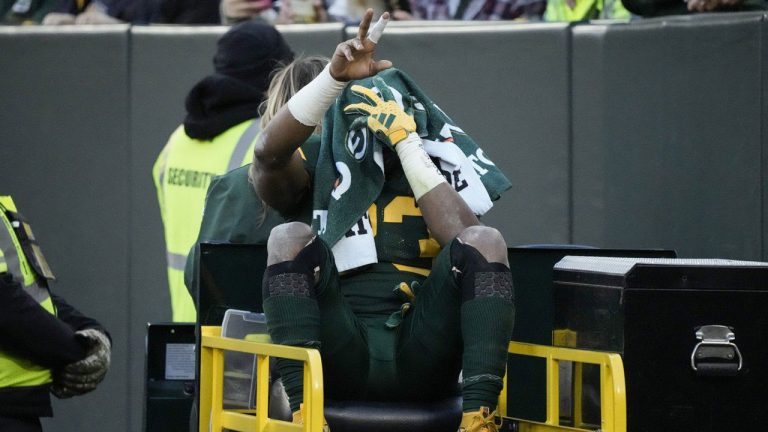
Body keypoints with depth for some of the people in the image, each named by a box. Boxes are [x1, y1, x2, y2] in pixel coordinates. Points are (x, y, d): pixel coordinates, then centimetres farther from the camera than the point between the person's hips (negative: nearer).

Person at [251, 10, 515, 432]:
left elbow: (464, 238, -2)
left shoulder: (429, 176, 20)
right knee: (290, 237, -21)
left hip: (421, 361, 1)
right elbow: (269, 151, -6)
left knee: (484, 241, -19)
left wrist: (406, 142, 0)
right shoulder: (312, 180, 17)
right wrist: (335, 76, -15)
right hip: (341, 361, -1)